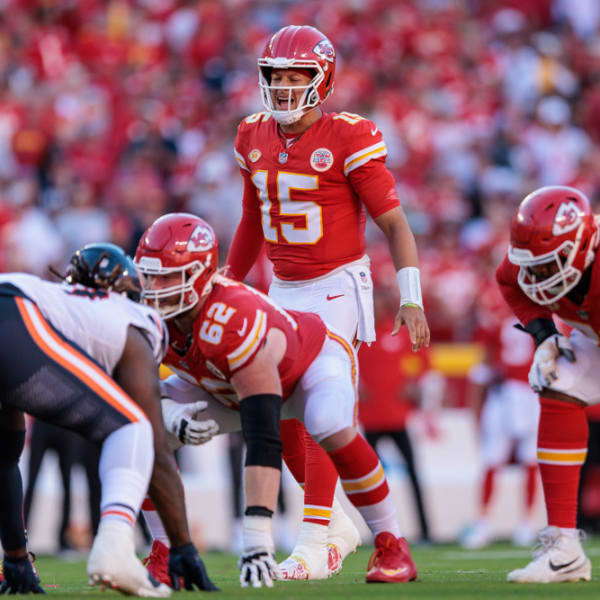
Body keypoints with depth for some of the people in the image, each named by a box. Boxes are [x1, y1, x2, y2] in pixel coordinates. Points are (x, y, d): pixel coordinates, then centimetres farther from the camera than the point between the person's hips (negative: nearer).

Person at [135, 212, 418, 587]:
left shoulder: (236, 324, -44)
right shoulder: (147, 310, -26)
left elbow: (263, 441, -48)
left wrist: (257, 539, -52)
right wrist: (167, 413, -35)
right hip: (230, 389, 6)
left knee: (331, 428, -39)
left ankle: (391, 544, -21)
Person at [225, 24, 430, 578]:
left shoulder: (349, 139, -14)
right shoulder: (256, 138, 4)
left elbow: (393, 223, -11)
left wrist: (411, 298, -18)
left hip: (338, 288, -6)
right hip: (284, 291, 6)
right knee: (281, 417, 5)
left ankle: (314, 539, -11)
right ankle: (337, 521, 22)